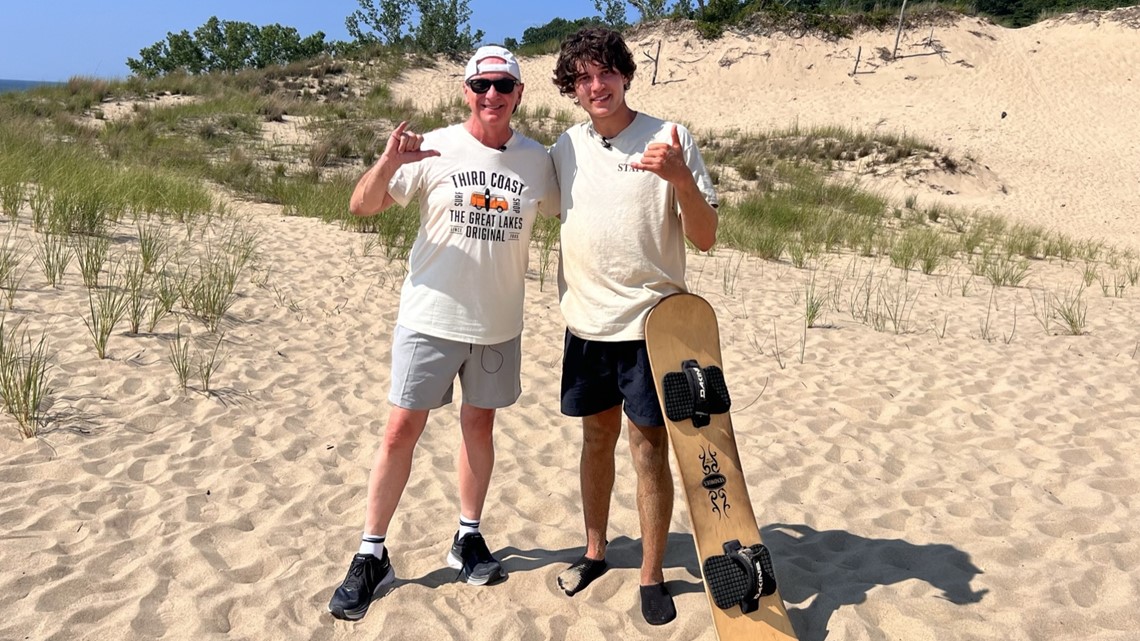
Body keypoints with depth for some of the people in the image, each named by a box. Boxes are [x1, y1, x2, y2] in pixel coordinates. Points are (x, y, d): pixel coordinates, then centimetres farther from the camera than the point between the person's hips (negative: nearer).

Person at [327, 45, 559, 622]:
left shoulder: (538, 160, 1)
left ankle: (469, 538, 32)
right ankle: (371, 555, 15)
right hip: (430, 317, -2)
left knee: (479, 423, 15)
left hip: (498, 324, 3)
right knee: (401, 431, 1)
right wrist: (388, 164, -28)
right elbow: (361, 207, -9)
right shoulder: (435, 149, -8)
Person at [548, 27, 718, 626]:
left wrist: (681, 178, -25)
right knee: (598, 436, 15)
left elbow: (705, 238, -10)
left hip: (649, 324, -4)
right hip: (586, 322, 4)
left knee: (649, 446, 0)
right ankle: (595, 552, 32)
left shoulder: (668, 138, -7)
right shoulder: (565, 147, 5)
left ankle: (652, 575, 16)